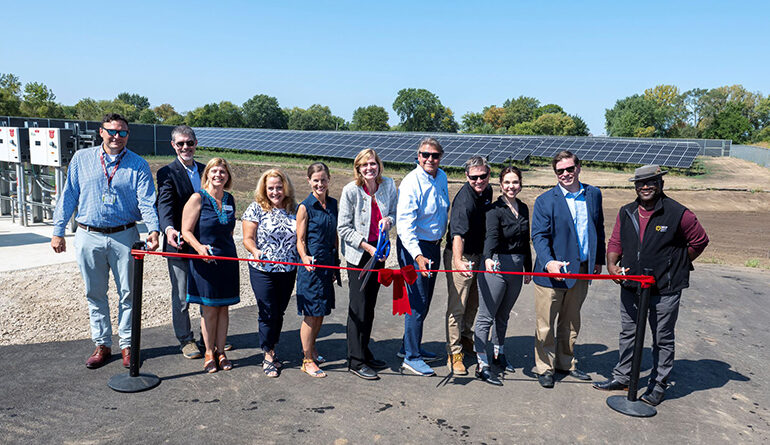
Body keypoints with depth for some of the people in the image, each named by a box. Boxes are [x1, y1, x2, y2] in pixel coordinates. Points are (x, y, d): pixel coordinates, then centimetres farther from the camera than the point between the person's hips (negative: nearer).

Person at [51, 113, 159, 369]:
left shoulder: (138, 165, 0)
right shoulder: (81, 159, 6)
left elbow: (146, 201, -10)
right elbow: (68, 196, 9)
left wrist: (153, 229, -27)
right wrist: (58, 232, 6)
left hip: (124, 236, -2)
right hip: (89, 237, 2)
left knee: (128, 293, 5)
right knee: (95, 294, 11)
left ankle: (127, 345, 19)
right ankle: (102, 345, 24)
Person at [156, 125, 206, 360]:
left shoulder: (205, 170, 10)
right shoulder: (167, 173, -7)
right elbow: (165, 204, -22)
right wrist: (169, 228, -41)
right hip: (179, 244, -5)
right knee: (181, 296, 5)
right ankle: (186, 339, 22)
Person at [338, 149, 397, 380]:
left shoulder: (388, 185, -1)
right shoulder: (351, 190, -13)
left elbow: (394, 212, 13)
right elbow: (344, 228, -10)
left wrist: (388, 220, -11)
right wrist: (367, 247, -17)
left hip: (379, 251, 5)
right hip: (358, 253, -5)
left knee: (370, 304, 13)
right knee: (358, 307, -2)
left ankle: (365, 352, 28)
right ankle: (356, 361, 10)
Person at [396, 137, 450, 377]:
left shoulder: (441, 177, 5)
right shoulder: (411, 183, -20)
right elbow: (404, 225, -26)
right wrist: (418, 256, -37)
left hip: (434, 245, 8)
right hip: (413, 247, -8)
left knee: (424, 301, 17)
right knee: (417, 303, -5)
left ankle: (410, 346, 33)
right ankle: (411, 357, 8)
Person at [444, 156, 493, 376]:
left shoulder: (487, 191, 1)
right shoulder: (464, 200, -26)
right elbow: (458, 234, -40)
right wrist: (458, 261, -56)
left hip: (478, 255, 8)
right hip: (460, 255, -8)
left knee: (474, 302, 20)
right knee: (457, 306, -4)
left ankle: (467, 340, 39)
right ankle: (454, 353, 7)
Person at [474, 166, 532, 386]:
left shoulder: (523, 208, 11)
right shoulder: (495, 209, -10)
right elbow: (491, 236, -27)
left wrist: (528, 269, 20)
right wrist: (488, 258, -44)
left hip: (516, 267, 7)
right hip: (496, 265, -6)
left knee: (503, 315, 19)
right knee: (486, 316, -3)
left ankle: (498, 354, 35)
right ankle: (482, 365, 1)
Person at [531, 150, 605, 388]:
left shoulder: (593, 194, 7)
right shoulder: (545, 201, -7)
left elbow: (598, 228, 15)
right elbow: (539, 235, -14)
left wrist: (598, 260, 15)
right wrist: (549, 262, -29)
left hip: (581, 270, 4)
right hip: (552, 271, -4)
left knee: (571, 321, 18)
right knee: (546, 324, 3)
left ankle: (566, 363, 34)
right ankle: (544, 367, 19)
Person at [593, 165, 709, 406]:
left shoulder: (678, 214, -10)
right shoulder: (626, 212, 5)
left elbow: (700, 241, 1)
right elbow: (615, 242, 9)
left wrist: (676, 266, 0)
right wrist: (612, 264, -9)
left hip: (665, 289, -5)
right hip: (630, 286, 5)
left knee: (663, 340, 9)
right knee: (628, 334, 17)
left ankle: (658, 386, 24)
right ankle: (622, 377, 32)